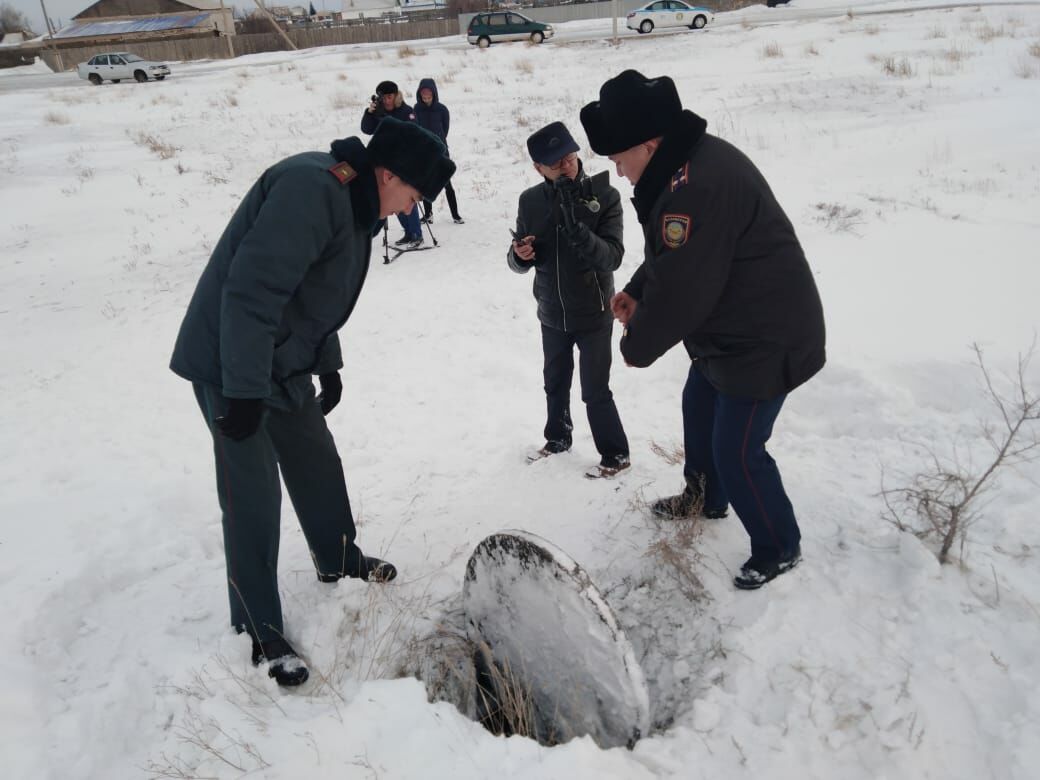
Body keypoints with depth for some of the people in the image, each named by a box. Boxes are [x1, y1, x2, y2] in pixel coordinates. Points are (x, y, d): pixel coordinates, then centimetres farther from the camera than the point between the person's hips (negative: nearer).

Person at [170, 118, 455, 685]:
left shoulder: (350, 202, 8)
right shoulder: (310, 189, -25)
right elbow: (250, 290, -30)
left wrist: (328, 364, 21)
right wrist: (245, 389, -28)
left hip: (284, 365, 10)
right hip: (232, 368, -10)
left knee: (317, 463, 20)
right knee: (253, 497, -3)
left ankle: (339, 560, 43)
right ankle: (258, 631, 12)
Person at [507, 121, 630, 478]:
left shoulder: (605, 196, -16)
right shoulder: (530, 201, -6)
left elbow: (612, 257, -24)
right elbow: (520, 262, 0)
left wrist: (575, 226, -38)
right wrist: (519, 255, -24)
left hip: (593, 314, -4)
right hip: (552, 314, 4)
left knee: (595, 391, 3)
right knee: (555, 382, 21)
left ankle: (615, 454, 24)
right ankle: (558, 437, 44)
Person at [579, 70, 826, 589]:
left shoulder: (698, 187, -32)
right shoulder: (688, 163, 3)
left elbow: (681, 289, -28)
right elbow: (670, 258, 13)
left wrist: (638, 345, -12)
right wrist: (635, 293, -3)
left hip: (765, 341, -11)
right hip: (725, 332, 11)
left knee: (737, 450, -2)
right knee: (699, 409, 26)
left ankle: (778, 548, 20)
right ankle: (705, 498, 49)